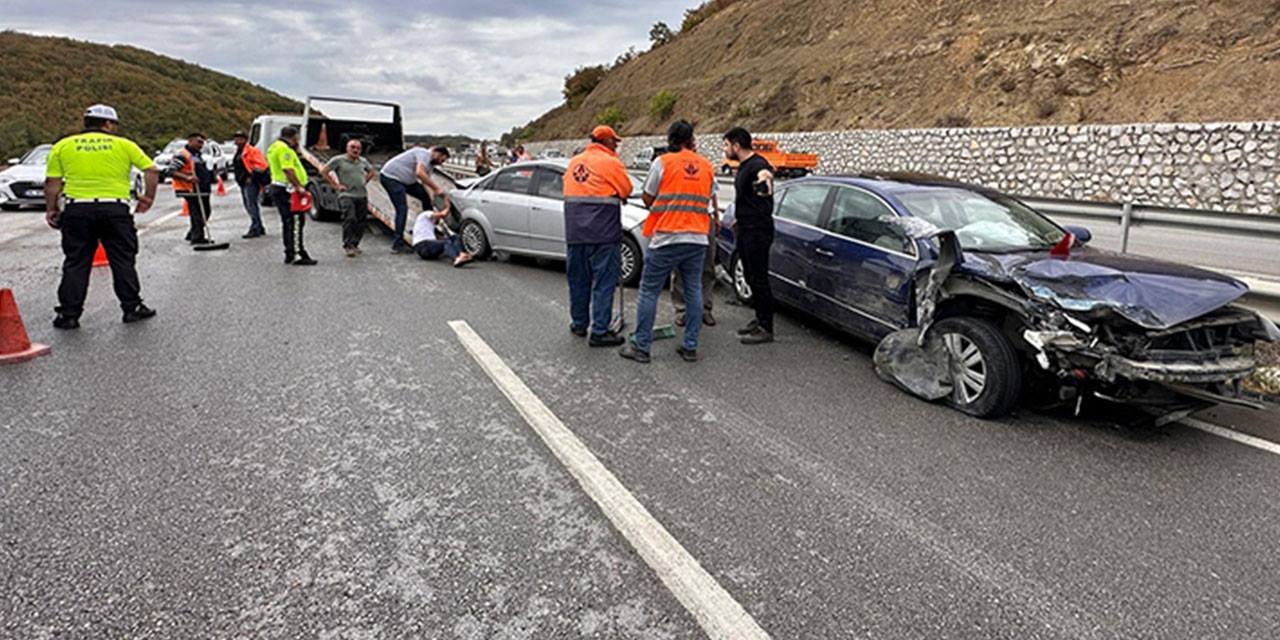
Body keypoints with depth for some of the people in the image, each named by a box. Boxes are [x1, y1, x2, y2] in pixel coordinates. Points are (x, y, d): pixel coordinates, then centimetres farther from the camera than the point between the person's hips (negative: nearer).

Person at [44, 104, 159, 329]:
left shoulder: (63, 146, 9)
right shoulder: (123, 144, 6)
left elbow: (52, 181, 5)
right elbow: (151, 170, 2)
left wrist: (51, 209, 13)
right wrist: (148, 197, 11)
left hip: (77, 209, 1)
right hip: (115, 208, -1)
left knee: (75, 264, 8)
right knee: (123, 261, 8)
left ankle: (68, 314, 10)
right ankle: (132, 308, 11)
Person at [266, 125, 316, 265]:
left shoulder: (274, 147, 22)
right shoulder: (284, 148, -13)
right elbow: (288, 170, -24)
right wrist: (299, 186, -28)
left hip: (277, 187, 11)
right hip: (287, 190, -11)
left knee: (287, 222, 15)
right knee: (295, 222, -12)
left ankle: (289, 254, 19)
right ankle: (297, 255, -15)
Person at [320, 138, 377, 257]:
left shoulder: (363, 161, 13)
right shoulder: (338, 160, -1)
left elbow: (372, 172, 30)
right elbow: (323, 171, -1)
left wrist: (365, 181, 13)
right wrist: (336, 185, -5)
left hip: (362, 195, 5)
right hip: (347, 195, -5)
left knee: (361, 221, 5)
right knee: (350, 219, -20)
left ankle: (355, 244, 17)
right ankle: (347, 245, -14)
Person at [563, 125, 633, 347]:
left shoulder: (574, 161, 12)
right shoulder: (611, 163, -5)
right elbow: (626, 190, 0)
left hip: (575, 232, 6)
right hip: (603, 232, -6)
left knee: (578, 279, 15)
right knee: (604, 281, -2)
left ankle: (578, 324, 27)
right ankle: (599, 331, -3)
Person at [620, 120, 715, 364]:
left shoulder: (663, 162, -3)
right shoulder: (707, 166, 9)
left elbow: (648, 199, 1)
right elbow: (708, 199, 15)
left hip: (667, 237, -4)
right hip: (698, 238, 4)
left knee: (649, 291, 3)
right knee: (694, 291, 10)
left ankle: (641, 346, 5)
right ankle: (690, 347, 12)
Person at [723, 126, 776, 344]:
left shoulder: (757, 165, -15)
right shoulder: (743, 166, 16)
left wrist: (765, 179, -57)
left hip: (758, 231, -10)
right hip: (745, 230, 10)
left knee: (759, 279, -7)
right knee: (751, 277, 15)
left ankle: (766, 329, -1)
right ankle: (759, 320, 25)